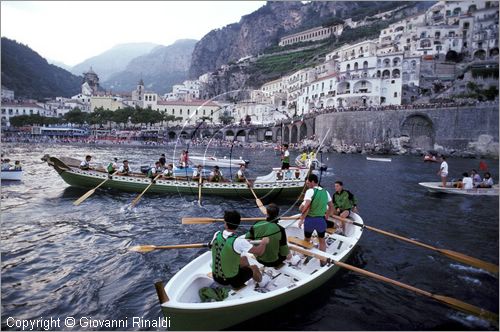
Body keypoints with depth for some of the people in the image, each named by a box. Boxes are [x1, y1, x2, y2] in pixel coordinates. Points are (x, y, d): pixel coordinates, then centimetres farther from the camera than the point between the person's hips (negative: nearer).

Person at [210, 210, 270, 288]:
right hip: (232, 281, -5)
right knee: (254, 268, 22)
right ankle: (261, 282, 53)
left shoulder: (216, 235, -12)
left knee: (243, 259, 26)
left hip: (216, 277, 5)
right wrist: (264, 242, 0)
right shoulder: (239, 242, -29)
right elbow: (259, 252, -22)